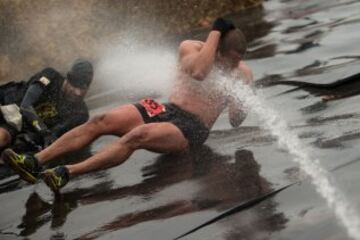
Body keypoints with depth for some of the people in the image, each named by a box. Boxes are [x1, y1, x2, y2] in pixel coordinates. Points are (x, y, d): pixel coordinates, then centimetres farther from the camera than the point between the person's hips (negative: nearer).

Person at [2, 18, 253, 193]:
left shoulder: (242, 72, 2)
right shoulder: (190, 48, 4)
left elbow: (236, 121, 0)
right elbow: (197, 72, -19)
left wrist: (237, 108, -23)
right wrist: (216, 31, -16)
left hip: (191, 127, -4)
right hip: (166, 110, 4)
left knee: (137, 135, -33)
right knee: (101, 121, -18)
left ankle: (66, 173, -44)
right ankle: (35, 162, -26)